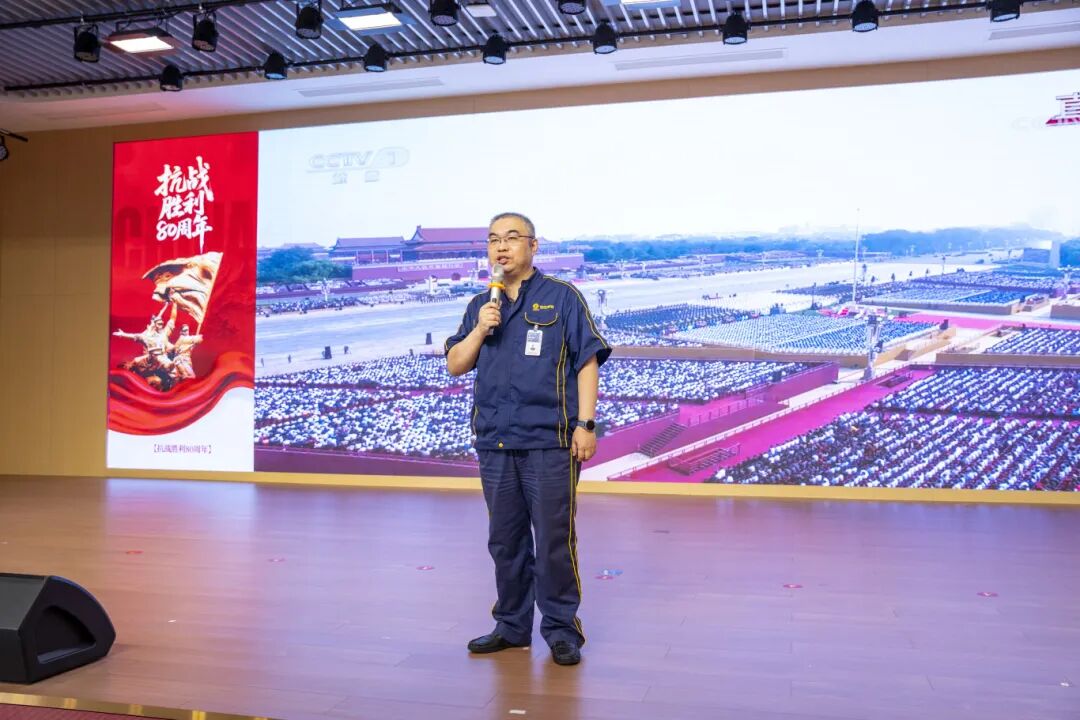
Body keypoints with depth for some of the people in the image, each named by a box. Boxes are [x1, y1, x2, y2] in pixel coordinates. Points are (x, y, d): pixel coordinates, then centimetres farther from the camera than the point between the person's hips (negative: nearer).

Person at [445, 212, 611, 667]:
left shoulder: (562, 297, 2)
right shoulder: (480, 306, 15)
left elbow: (587, 362, -1)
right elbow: (454, 366, 12)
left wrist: (586, 424, -9)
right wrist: (479, 330, -5)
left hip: (549, 441, -4)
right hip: (494, 441, 5)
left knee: (554, 539, -2)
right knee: (505, 539, 12)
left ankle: (561, 629, 12)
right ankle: (511, 626, 26)